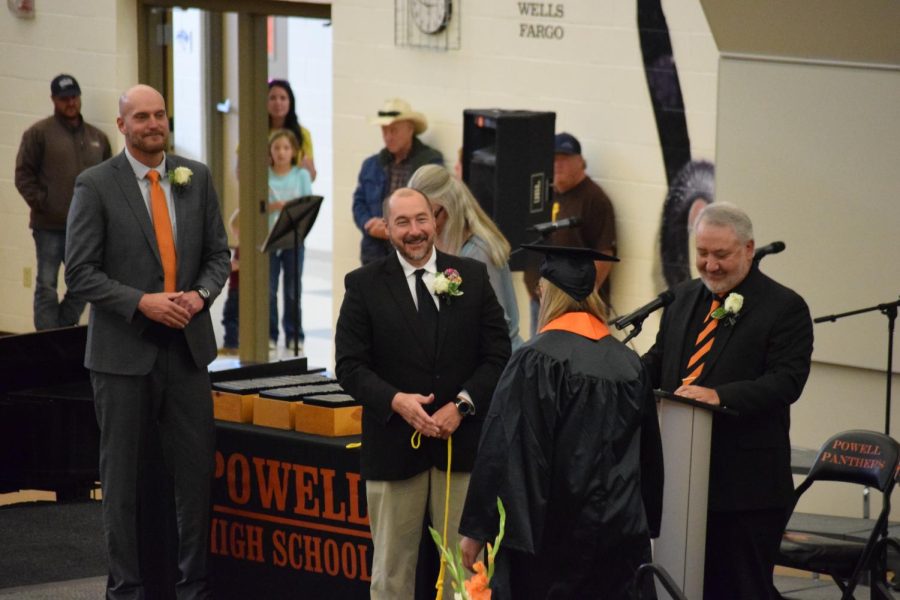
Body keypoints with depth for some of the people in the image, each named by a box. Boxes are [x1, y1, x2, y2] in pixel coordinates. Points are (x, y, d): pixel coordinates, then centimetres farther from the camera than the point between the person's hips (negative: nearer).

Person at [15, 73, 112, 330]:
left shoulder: (97, 137, 14)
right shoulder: (39, 133, 0)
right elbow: (24, 174, -2)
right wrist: (40, 203, -10)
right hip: (50, 226, -4)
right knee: (47, 286, -2)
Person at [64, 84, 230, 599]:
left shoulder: (197, 178, 7)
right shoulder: (96, 185, -5)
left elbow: (218, 253, 11)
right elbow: (80, 272, -8)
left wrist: (200, 294, -9)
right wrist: (142, 302, -18)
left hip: (188, 345, 3)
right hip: (125, 349, -3)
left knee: (197, 469, 5)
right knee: (123, 477, 5)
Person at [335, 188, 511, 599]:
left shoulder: (472, 276, 5)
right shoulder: (364, 285, 1)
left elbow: (498, 355, 4)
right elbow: (349, 365, -2)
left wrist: (462, 404, -11)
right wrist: (395, 400, -19)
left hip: (461, 442, 1)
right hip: (394, 444, -1)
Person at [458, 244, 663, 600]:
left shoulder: (536, 360, -12)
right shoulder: (628, 362, 5)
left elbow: (501, 451, -14)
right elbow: (649, 455, 15)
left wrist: (476, 529, -8)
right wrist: (645, 526, 27)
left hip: (550, 533, -5)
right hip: (620, 532, 5)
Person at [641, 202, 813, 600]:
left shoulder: (785, 307, -7)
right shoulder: (685, 298, 15)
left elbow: (787, 380, -16)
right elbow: (658, 361, 22)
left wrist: (720, 396, -30)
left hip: (745, 485, -6)